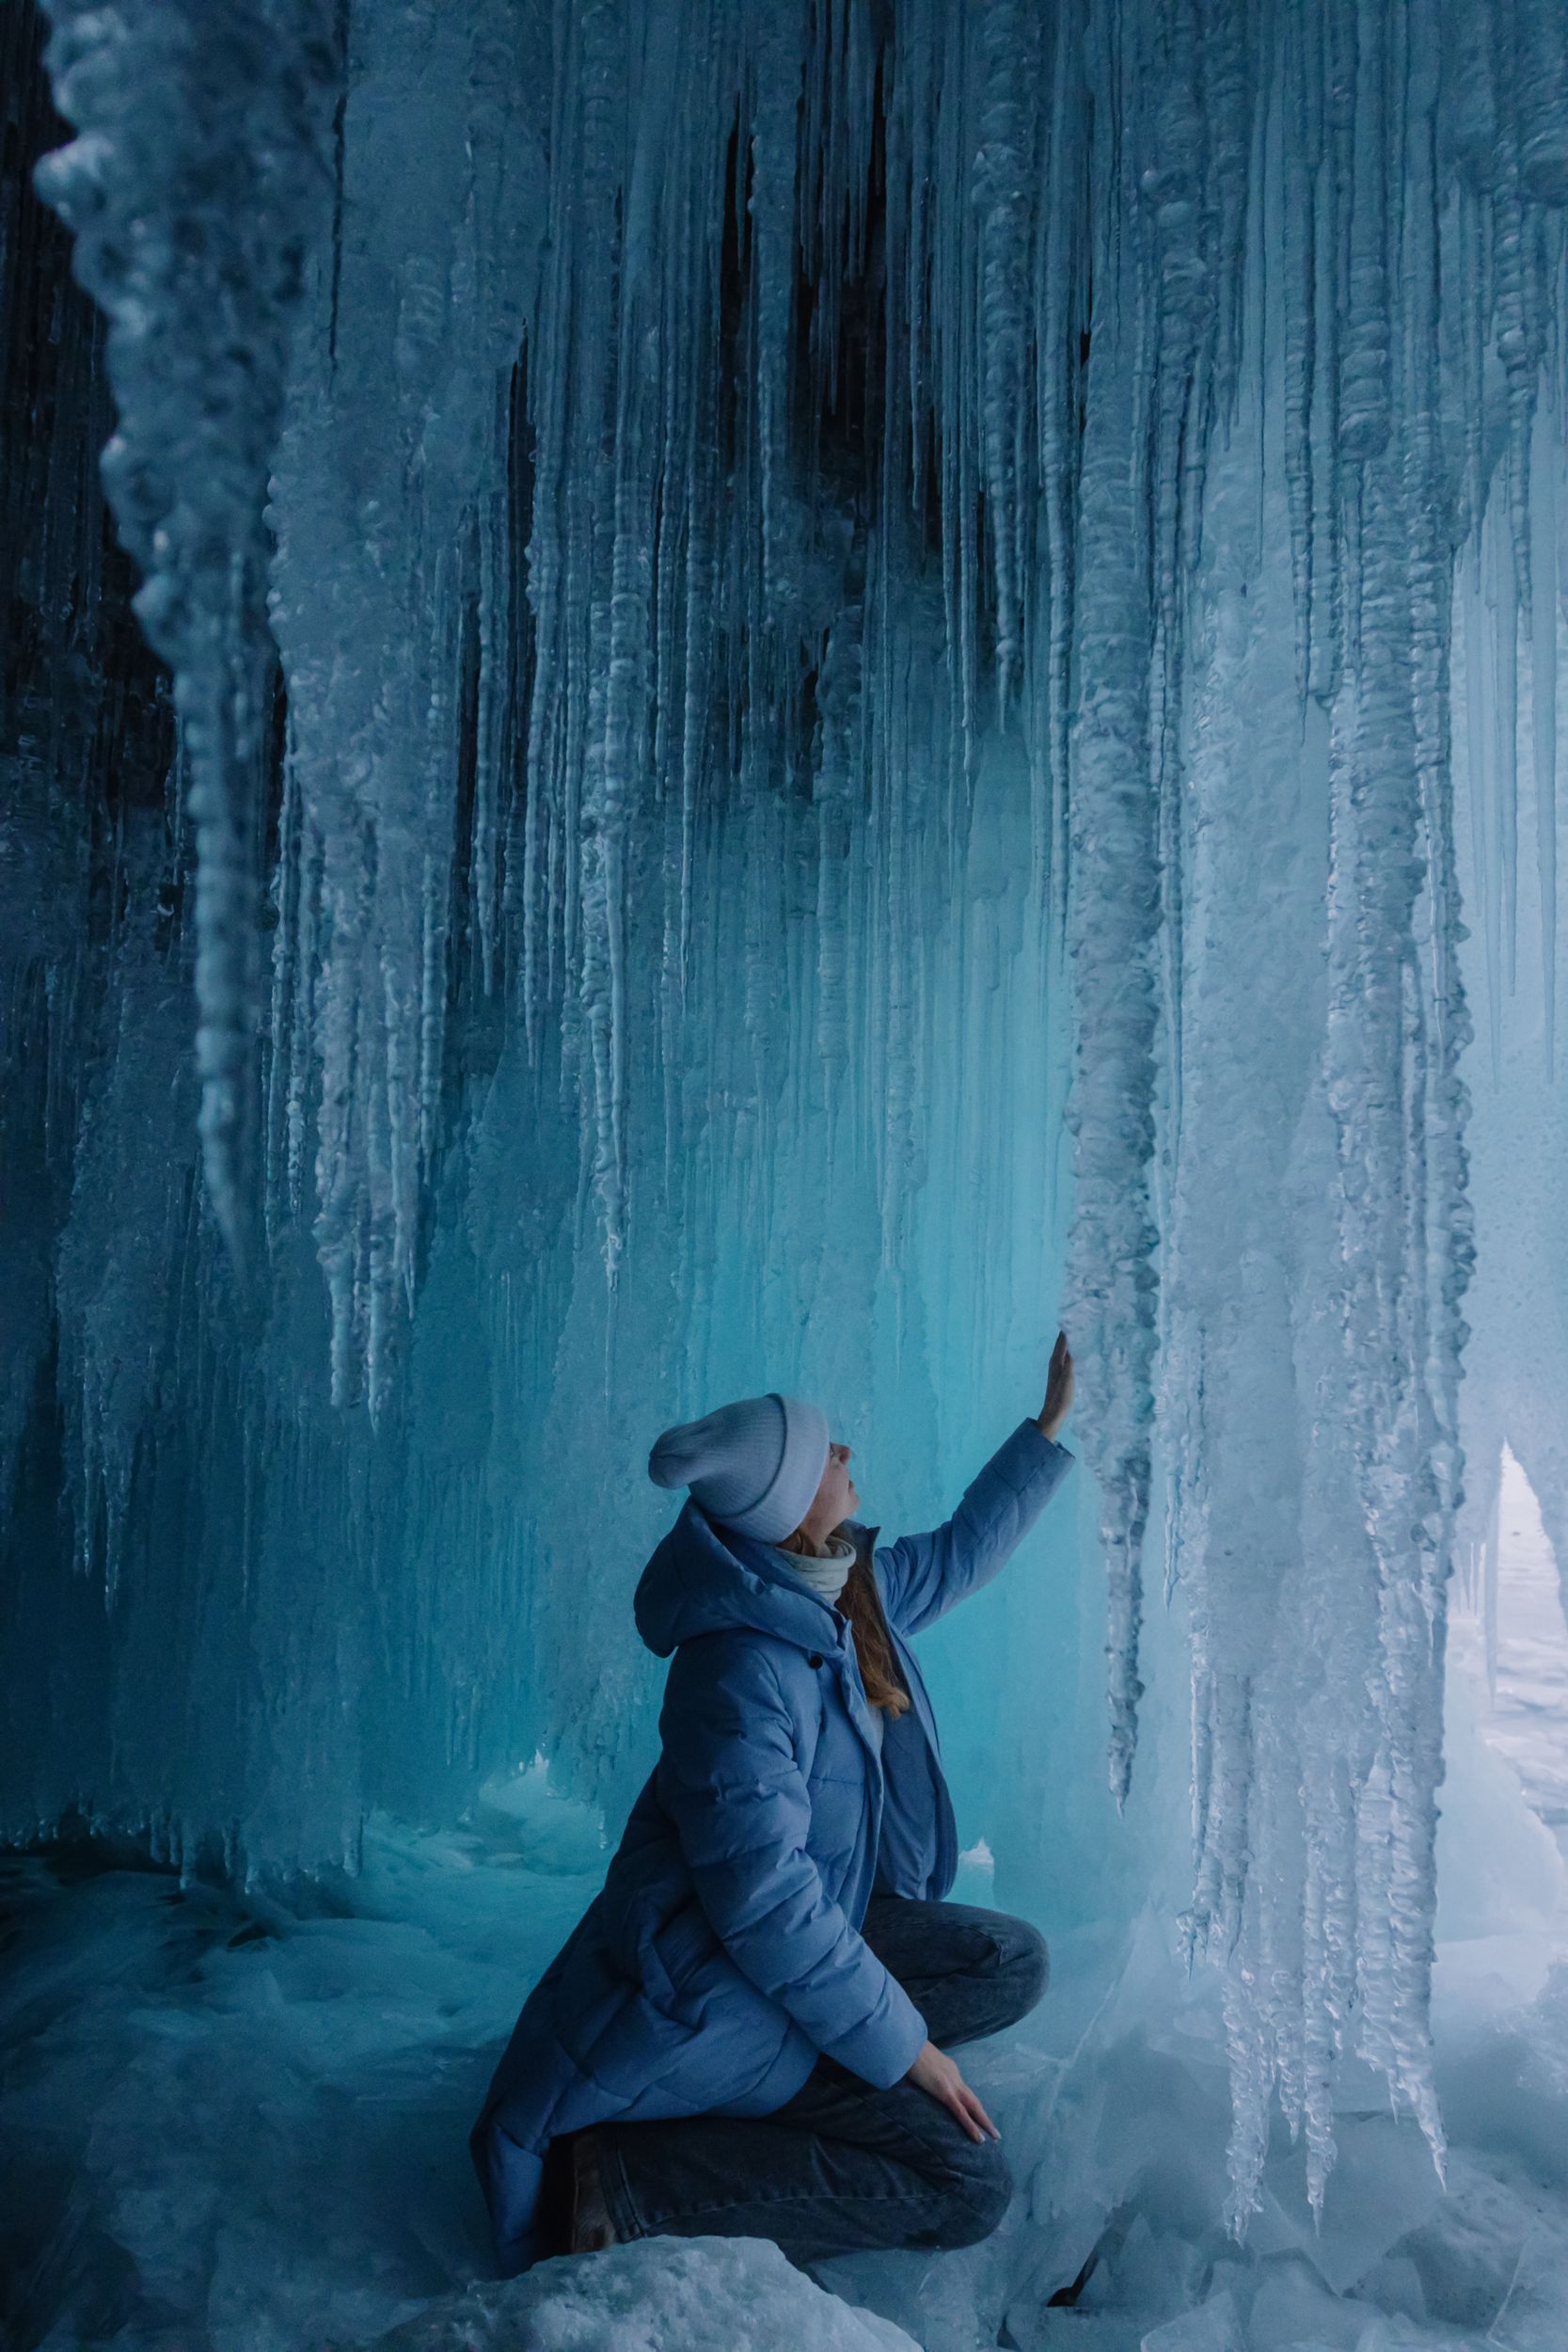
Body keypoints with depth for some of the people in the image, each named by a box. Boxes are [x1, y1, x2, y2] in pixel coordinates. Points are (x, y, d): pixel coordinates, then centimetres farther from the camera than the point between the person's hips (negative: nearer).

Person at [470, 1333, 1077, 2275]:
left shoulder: (849, 1589, -2)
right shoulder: (742, 1672, -30)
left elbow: (961, 1550, 18)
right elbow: (766, 1906, -29)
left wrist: (1051, 1425, 17)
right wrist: (902, 2047, -19)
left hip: (804, 1930, 9)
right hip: (705, 1992, -9)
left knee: (1015, 1962, 5)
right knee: (967, 2187, -11)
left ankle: (795, 2093, 1)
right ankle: (622, 2180, -12)